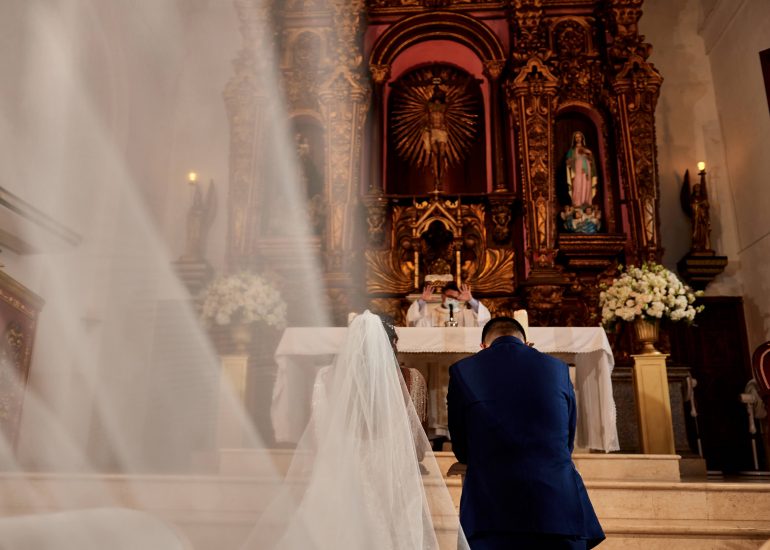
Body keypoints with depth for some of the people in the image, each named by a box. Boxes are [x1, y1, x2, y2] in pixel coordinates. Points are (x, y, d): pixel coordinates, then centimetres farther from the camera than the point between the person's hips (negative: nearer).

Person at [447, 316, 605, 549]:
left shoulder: (463, 371, 4)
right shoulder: (558, 368, 10)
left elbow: (461, 450, 11)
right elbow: (567, 444, 16)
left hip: (492, 513, -2)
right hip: (559, 512, 2)